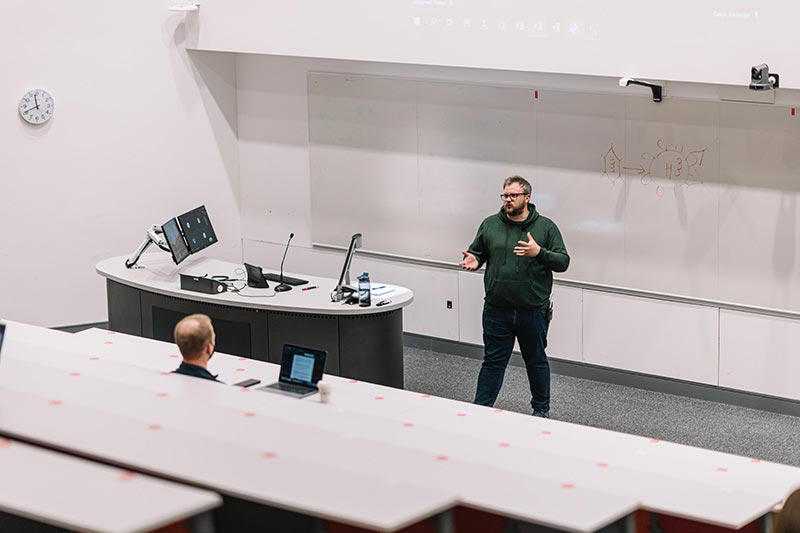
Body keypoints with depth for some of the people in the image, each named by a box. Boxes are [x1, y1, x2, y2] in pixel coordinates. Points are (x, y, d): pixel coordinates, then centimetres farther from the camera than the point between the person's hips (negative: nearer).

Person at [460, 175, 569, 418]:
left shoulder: (545, 227, -1)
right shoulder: (490, 225, 5)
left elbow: (563, 262, -4)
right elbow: (477, 252, 16)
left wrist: (539, 252, -22)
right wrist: (473, 260, -8)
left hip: (533, 312, -1)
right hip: (497, 310, 1)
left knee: (536, 361, 14)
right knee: (493, 362, 4)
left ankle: (541, 409, 29)